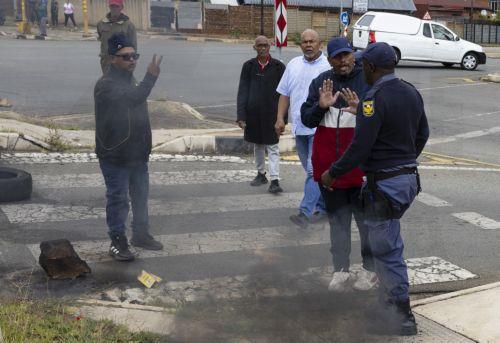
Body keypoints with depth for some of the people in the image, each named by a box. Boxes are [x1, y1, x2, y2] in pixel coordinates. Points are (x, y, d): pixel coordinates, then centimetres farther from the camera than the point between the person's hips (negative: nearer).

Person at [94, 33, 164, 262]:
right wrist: (151, 77, -45)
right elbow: (133, 98, -36)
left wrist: (145, 147, 22)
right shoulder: (106, 85, -18)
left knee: (140, 196, 17)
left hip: (137, 154, 9)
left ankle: (141, 235, 31)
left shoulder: (130, 82, 12)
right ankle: (117, 242, 11)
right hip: (115, 156, -9)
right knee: (118, 199, 0)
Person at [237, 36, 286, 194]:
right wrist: (241, 115, -7)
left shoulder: (278, 67, -3)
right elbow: (242, 91, 1)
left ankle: (274, 181, -5)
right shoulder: (249, 66, 2)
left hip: (272, 113, -3)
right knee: (258, 145, 17)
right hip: (253, 113, 3)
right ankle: (261, 174, 32)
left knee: (273, 147, -4)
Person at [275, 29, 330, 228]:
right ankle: (322, 206, 27)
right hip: (299, 127, 6)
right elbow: (285, 94, 15)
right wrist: (280, 118, 8)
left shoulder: (329, 67, -6)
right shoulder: (293, 65, 11)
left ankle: (306, 212, -13)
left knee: (314, 170, -12)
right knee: (312, 169, 15)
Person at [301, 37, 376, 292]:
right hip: (329, 163, 4)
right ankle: (340, 270, 18)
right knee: (337, 219, 11)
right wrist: (321, 106, -12)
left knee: (366, 218, 5)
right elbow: (306, 119, 8)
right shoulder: (321, 82, 8)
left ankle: (369, 269, 18)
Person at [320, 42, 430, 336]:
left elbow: (359, 148, -20)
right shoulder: (412, 93, 7)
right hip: (409, 178, 9)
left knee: (387, 251, 1)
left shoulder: (375, 99, -19)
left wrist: (332, 173, -7)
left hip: (384, 184, -9)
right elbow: (423, 134, 17)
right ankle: (391, 305, 30)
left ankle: (403, 319, 8)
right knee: (386, 243, 21)